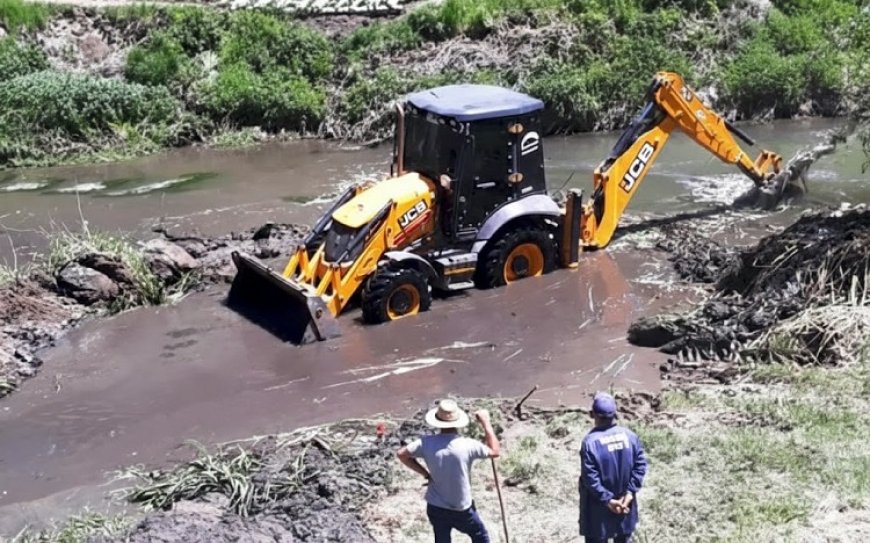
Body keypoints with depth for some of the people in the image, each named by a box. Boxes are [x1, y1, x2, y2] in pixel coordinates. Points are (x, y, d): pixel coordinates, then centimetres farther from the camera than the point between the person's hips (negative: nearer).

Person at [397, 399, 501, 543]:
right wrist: (486, 422, -1)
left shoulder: (427, 443, -14)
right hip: (461, 510, -3)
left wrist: (425, 473, 0)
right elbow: (494, 451, -7)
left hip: (435, 508, 3)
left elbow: (402, 454, -5)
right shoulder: (467, 445, -23)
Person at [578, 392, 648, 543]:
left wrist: (607, 499, -15)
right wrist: (630, 492, -8)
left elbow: (590, 478, -22)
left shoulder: (590, 442, -22)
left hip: (598, 506, -4)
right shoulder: (630, 435, -8)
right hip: (625, 500, 4)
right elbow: (641, 465, -7)